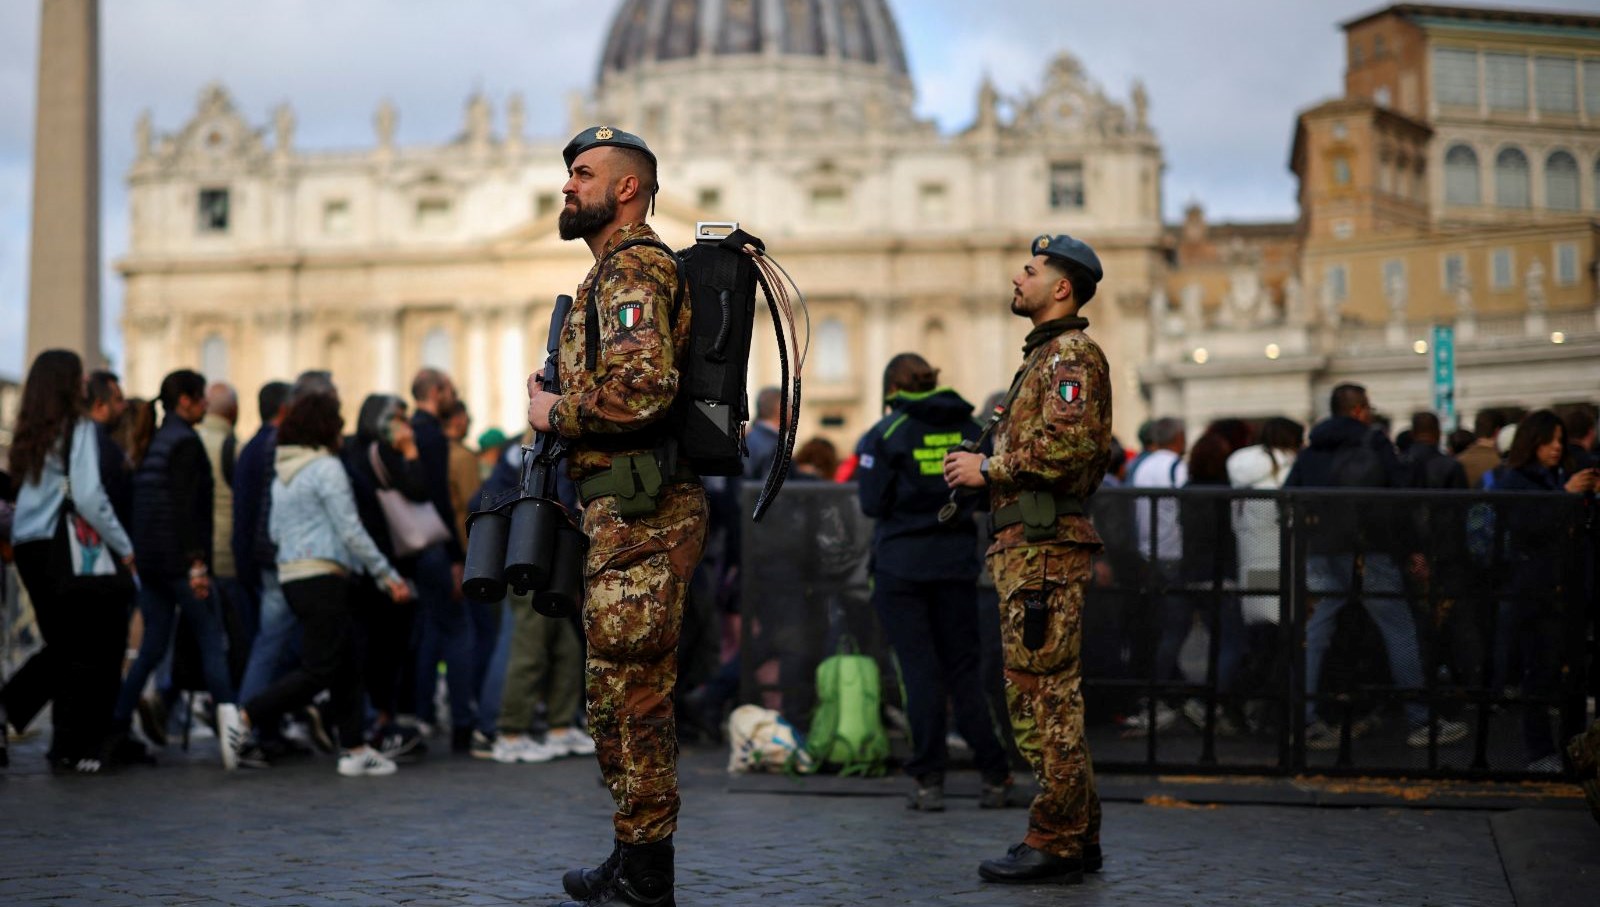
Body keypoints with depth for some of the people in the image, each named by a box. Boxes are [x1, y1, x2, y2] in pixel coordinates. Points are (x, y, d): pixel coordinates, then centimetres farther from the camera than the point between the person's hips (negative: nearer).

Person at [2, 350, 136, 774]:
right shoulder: (79, 428, -9)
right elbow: (89, 497, -16)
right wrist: (125, 547, -10)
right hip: (63, 547, -7)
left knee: (62, 645, 18)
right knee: (86, 650, 5)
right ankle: (69, 747, 8)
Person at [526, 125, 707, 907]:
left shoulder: (632, 269, -12)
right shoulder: (621, 270, 21)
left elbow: (641, 386, -26)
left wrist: (553, 412, -12)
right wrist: (562, 410, 14)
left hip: (641, 514, -11)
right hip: (632, 511, 11)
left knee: (626, 692, -6)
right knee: (633, 694, 14)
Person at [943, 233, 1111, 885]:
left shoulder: (1070, 355, -9)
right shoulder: (1048, 355, 23)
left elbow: (1068, 444, -23)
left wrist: (988, 468, -13)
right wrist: (983, 469, 13)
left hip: (1044, 547, -11)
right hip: (1031, 543, 11)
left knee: (1041, 693, -10)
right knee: (1053, 696, 12)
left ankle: (1053, 844, -7)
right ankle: (1077, 835, 18)